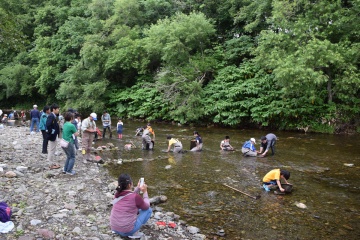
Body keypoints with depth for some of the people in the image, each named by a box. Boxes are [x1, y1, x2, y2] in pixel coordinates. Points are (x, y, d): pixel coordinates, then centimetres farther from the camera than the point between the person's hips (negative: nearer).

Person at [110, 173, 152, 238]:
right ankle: (134, 233, 4)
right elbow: (146, 207, 1)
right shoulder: (135, 197, -18)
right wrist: (145, 192, 7)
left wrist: (138, 188, 18)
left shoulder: (117, 194, 1)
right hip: (128, 230, -7)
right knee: (148, 210, 8)